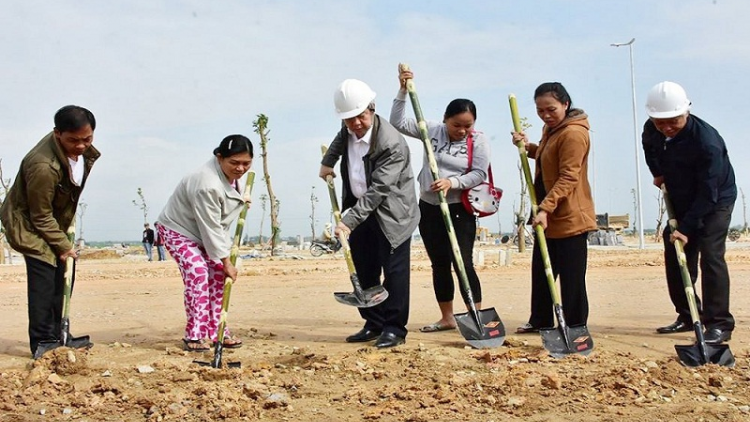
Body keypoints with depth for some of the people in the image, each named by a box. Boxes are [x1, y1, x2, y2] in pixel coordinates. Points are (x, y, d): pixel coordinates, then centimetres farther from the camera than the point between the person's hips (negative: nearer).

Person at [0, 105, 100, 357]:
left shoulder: (84, 150, -13)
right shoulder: (43, 166, -37)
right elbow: (41, 217, -26)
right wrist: (64, 246, -19)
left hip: (56, 221, 8)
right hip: (29, 224, -8)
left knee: (61, 277, 10)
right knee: (44, 278, -13)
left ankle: (57, 336, 20)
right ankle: (42, 343, -7)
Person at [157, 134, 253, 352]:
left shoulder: (229, 172, -8)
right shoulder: (207, 184, -36)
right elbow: (211, 228, -31)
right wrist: (226, 261, -26)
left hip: (202, 231, 9)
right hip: (178, 229, -9)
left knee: (217, 274, 0)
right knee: (197, 273, -21)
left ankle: (215, 331, 7)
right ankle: (195, 335, -15)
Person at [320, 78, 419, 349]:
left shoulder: (391, 144, -26)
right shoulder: (349, 130, -3)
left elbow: (378, 190, -31)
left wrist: (350, 220, -37)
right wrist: (327, 161, 12)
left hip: (392, 212, -7)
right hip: (360, 208, 8)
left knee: (393, 269, -4)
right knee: (364, 270, 10)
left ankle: (394, 329, 5)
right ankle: (374, 324, 21)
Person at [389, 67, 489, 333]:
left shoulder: (479, 141, -7)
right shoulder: (432, 131, 1)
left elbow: (478, 174, -12)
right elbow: (398, 123, -1)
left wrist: (451, 182, -25)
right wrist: (403, 91, -9)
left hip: (459, 210, -4)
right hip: (428, 208, 4)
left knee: (463, 263, -9)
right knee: (439, 264, 10)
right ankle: (447, 318, 20)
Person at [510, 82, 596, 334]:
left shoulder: (573, 133, -19)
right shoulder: (551, 129, 13)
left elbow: (568, 178, -24)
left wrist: (545, 208, -29)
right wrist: (528, 147, 7)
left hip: (569, 217, -10)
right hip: (550, 215, 10)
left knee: (571, 276, -1)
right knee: (540, 269, 17)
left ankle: (575, 327, 9)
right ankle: (540, 320, 30)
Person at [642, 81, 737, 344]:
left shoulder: (707, 142, -32)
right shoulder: (652, 131, -12)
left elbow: (708, 194, -30)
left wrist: (686, 228, -32)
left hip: (716, 202, -7)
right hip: (680, 201, 7)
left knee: (710, 256, -18)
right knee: (674, 257, 6)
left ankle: (719, 324, -14)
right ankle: (687, 316, 19)